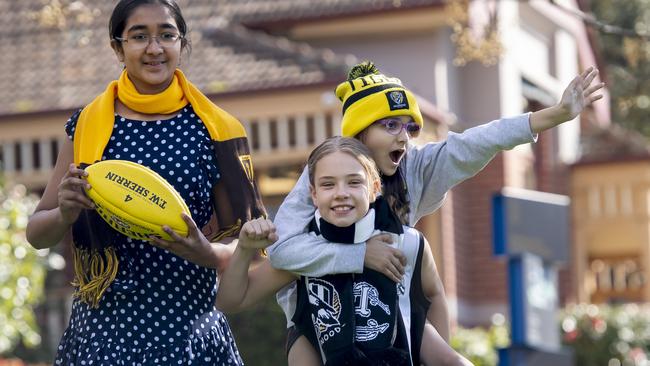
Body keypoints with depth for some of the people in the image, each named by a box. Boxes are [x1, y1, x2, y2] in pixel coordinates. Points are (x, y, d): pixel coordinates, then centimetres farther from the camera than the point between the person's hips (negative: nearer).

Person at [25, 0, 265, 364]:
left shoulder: (214, 130, -1)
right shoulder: (87, 126, 1)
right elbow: (38, 234, 5)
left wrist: (206, 252, -19)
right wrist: (66, 213, -16)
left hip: (191, 334, 0)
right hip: (103, 333, 1)